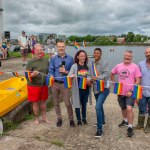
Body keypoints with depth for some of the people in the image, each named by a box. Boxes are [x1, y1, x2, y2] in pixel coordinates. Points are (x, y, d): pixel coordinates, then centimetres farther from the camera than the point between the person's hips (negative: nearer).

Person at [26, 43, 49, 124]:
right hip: (34, 85, -4)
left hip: (44, 85, 4)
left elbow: (49, 71, 14)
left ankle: (44, 117, 32)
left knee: (43, 101, 16)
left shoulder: (46, 60, 1)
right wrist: (32, 75, -33)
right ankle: (36, 118, 27)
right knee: (35, 102, 8)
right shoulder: (31, 62, -13)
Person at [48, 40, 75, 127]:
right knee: (56, 102, 11)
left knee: (67, 103, -2)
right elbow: (51, 71, 2)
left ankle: (71, 119, 17)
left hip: (65, 83, -2)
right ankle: (59, 118, 29)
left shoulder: (70, 59, 4)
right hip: (55, 83, 2)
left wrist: (66, 71, -14)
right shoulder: (53, 59, 7)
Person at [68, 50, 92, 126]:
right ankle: (79, 119, 23)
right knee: (77, 104, 6)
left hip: (86, 88, 3)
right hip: (77, 89, -3)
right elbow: (69, 76, -9)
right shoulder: (74, 66, -6)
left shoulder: (87, 66, 6)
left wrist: (89, 81, -8)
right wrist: (72, 76, -31)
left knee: (84, 104, 16)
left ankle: (84, 118, 33)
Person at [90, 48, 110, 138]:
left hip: (104, 88, -7)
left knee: (98, 107, -18)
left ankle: (99, 129, -12)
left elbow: (107, 74, -21)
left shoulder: (105, 63, -10)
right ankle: (102, 121, 46)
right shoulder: (92, 63, 8)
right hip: (96, 88, 7)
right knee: (99, 106, 22)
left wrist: (98, 77, -36)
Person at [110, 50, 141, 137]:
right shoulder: (118, 66, 5)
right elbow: (112, 74, 21)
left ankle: (130, 128, -7)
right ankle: (125, 121, 45)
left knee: (129, 108, -19)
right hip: (121, 92, 5)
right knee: (123, 108, 20)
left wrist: (131, 91, -18)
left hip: (130, 92, -5)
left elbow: (138, 81, -10)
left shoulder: (135, 67, -7)